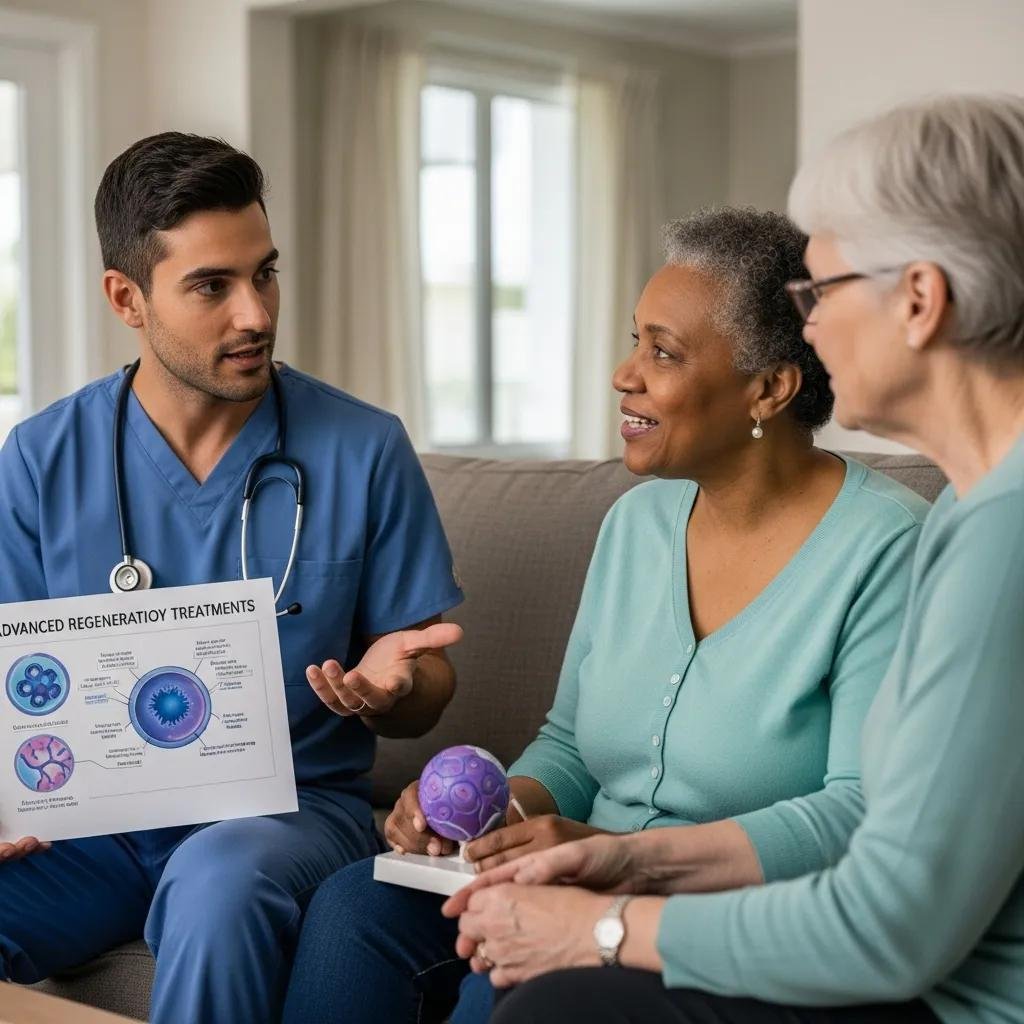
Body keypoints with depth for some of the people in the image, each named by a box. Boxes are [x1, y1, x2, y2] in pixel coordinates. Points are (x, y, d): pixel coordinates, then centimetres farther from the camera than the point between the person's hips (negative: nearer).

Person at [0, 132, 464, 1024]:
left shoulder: (363, 450, -1)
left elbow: (427, 685, 4)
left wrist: (388, 688, -20)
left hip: (294, 808, -1)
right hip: (94, 823, 1)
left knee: (220, 876, -35)